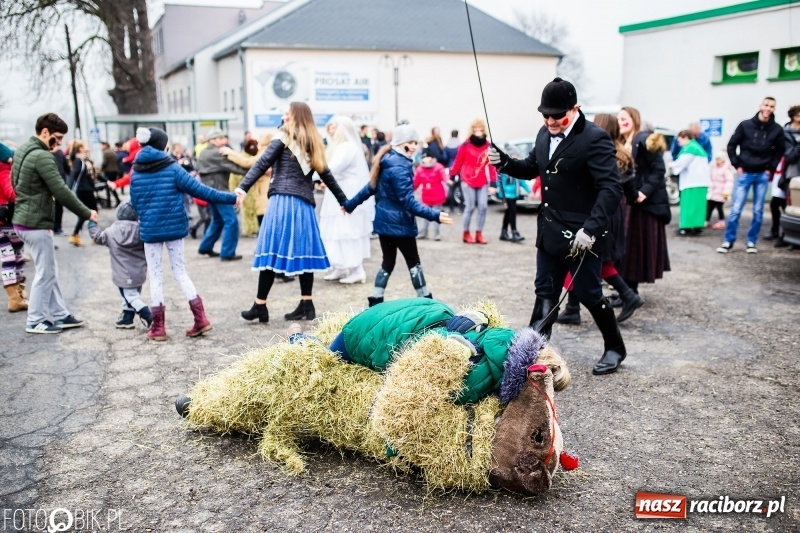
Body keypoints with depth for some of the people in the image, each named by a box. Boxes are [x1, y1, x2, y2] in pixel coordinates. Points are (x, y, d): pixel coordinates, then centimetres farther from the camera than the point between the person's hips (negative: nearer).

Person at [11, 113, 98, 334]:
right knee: (45, 273, 1)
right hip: (36, 223, -10)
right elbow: (61, 192, -21)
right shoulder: (41, 156, -19)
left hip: (24, 220, 10)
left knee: (49, 271, 15)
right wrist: (87, 214, -12)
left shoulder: (22, 151, 12)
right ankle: (35, 321, 9)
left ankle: (61, 315, 21)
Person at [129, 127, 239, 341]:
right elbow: (199, 190, -11)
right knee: (179, 270, 13)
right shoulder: (172, 168, -7)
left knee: (155, 276, 9)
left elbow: (135, 203, 9)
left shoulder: (135, 174, 1)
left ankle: (158, 328, 10)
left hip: (150, 230, 1)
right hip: (175, 227, 0)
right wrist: (231, 198, -8)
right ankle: (200, 319, 6)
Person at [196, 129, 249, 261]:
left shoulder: (204, 153, 17)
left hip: (210, 190, 10)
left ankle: (205, 247, 27)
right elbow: (233, 167, -20)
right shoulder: (216, 153, -14)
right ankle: (227, 253, -9)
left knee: (218, 220, 21)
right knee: (231, 220, -10)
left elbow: (199, 169, 17)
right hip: (218, 190, -10)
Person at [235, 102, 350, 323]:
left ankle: (260, 306, -1)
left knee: (271, 250, -3)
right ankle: (306, 305, 9)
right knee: (303, 252, 8)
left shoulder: (283, 137, 3)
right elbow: (326, 174, 23)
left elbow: (262, 164, -9)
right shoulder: (314, 142, 18)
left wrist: (243, 187, -16)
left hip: (283, 200, -5)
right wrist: (343, 200, 32)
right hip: (305, 203, 6)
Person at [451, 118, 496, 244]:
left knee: (483, 207, -2)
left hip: (483, 181, 4)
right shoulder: (466, 145, -6)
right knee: (470, 207, -2)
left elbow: (491, 163, 5)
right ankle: (466, 234, 12)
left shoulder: (488, 146, 4)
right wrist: (452, 176, 3)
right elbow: (458, 161, -1)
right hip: (468, 181, -3)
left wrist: (493, 180, 3)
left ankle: (479, 234, 9)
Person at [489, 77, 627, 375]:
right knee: (545, 292, 13)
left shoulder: (595, 138, -17)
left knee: (589, 294, 4)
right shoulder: (545, 134, 6)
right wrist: (504, 162, 0)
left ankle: (615, 348, 26)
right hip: (550, 231, 7)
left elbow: (611, 189, -23)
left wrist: (591, 229, -32)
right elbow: (532, 168, 20)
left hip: (581, 235, -7)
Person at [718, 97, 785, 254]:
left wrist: (770, 169, 2)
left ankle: (751, 242, 15)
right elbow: (731, 145, 3)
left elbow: (779, 151, 11)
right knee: (736, 209, -5)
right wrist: (737, 165, -2)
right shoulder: (745, 125, -4)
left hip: (763, 176, 2)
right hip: (744, 174, -2)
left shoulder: (777, 130, 0)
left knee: (758, 211, 5)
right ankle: (728, 241, 4)